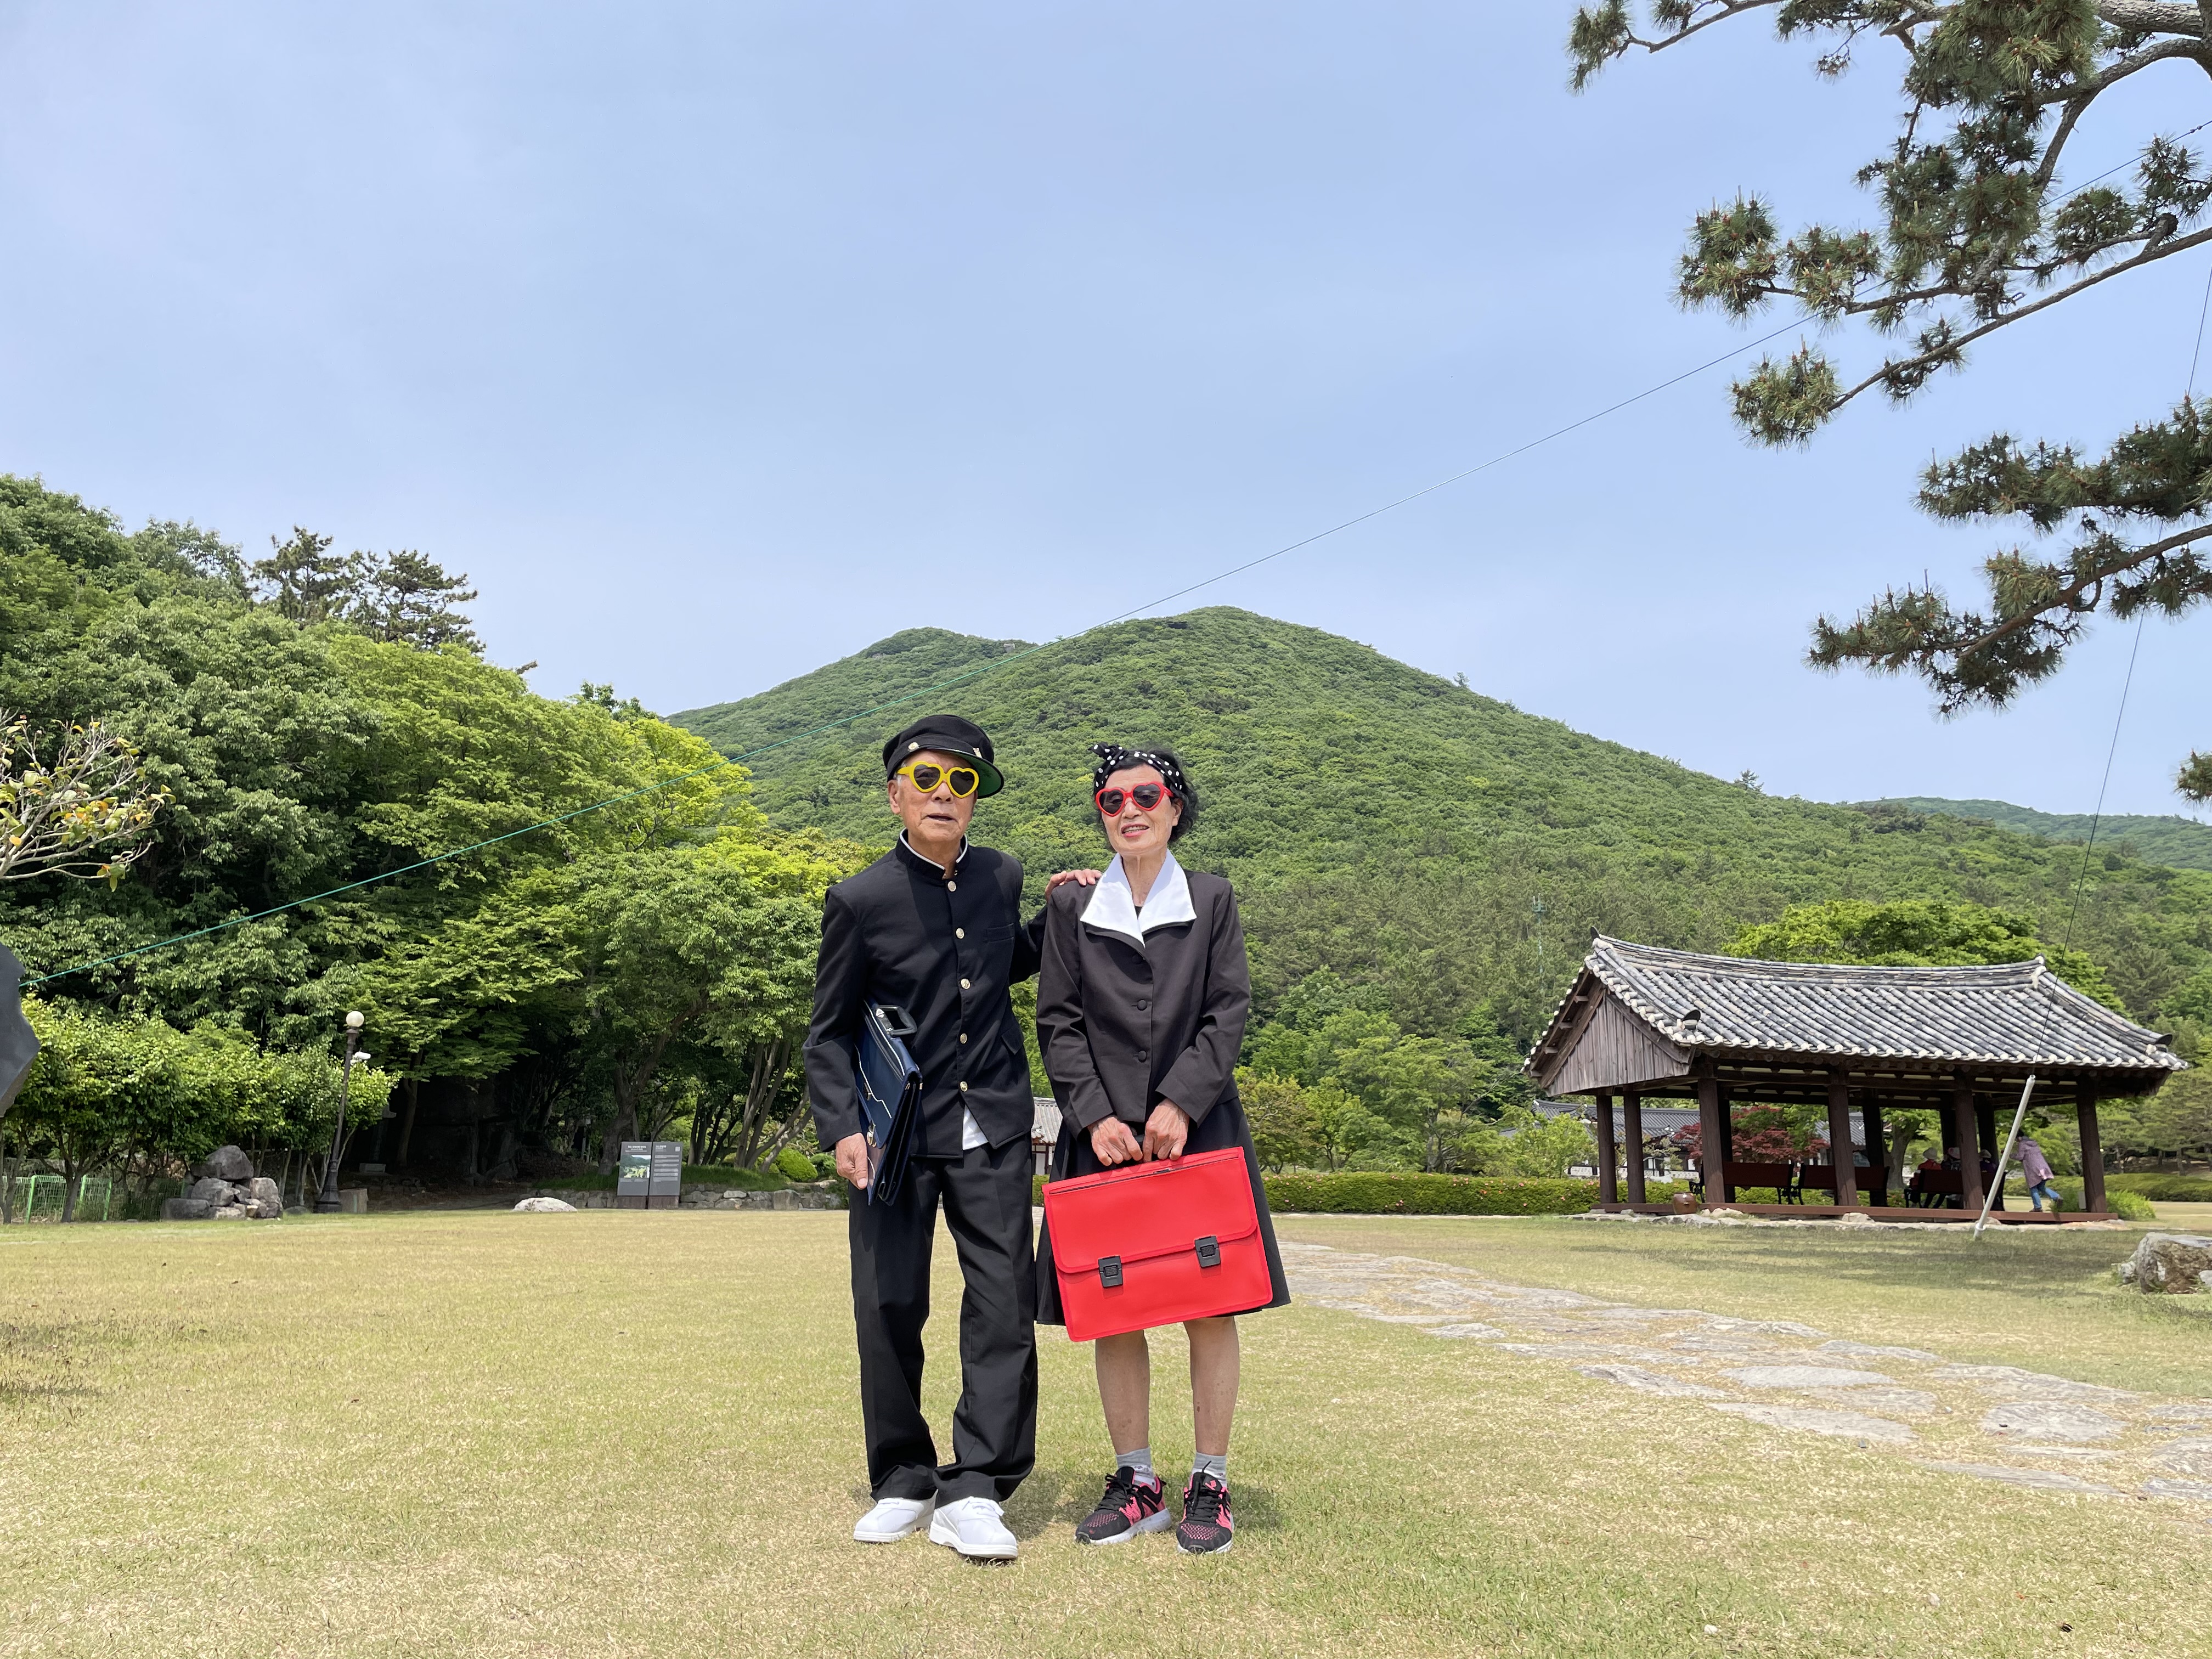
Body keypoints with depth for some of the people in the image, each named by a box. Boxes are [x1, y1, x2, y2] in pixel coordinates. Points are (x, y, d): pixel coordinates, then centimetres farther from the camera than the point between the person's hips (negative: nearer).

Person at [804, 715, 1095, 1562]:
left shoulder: (1001, 877, 3)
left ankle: (974, 1492, 5)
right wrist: (843, 1128, -13)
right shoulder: (861, 901, -7)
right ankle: (903, 1482, 23)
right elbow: (829, 1033, -1)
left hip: (992, 1126, 2)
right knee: (889, 1307, 5)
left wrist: (1056, 918, 5)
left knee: (1004, 1300, -3)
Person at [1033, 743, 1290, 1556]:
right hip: (1105, 1132, 1)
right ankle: (1136, 1480, 17)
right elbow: (1058, 1023, 4)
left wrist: (1181, 1104, -11)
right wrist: (1095, 1115, -8)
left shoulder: (1212, 900, 7)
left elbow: (1229, 1012, 1)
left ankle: (1209, 1485, 12)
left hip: (1198, 1127, 0)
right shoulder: (1071, 907, 7)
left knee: (1211, 1307, 0)